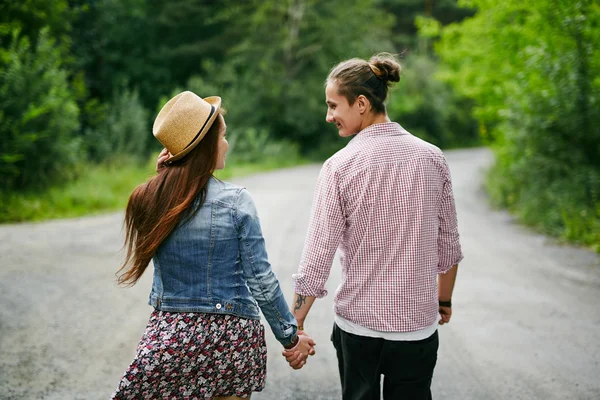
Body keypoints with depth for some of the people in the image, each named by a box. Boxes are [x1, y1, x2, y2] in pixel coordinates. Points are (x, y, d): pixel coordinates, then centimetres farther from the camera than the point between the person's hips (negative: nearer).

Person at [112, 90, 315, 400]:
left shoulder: (148, 200, -3)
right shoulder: (235, 201, -12)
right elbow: (261, 281, -9)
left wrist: (165, 178, 10)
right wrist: (290, 337, 2)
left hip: (169, 331, 2)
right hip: (231, 334, -2)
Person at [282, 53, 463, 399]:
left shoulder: (340, 167, -12)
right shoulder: (432, 158, -2)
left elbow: (317, 257, -12)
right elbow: (449, 247, 5)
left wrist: (295, 326, -3)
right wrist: (444, 300, 21)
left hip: (357, 324, -2)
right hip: (418, 325, 2)